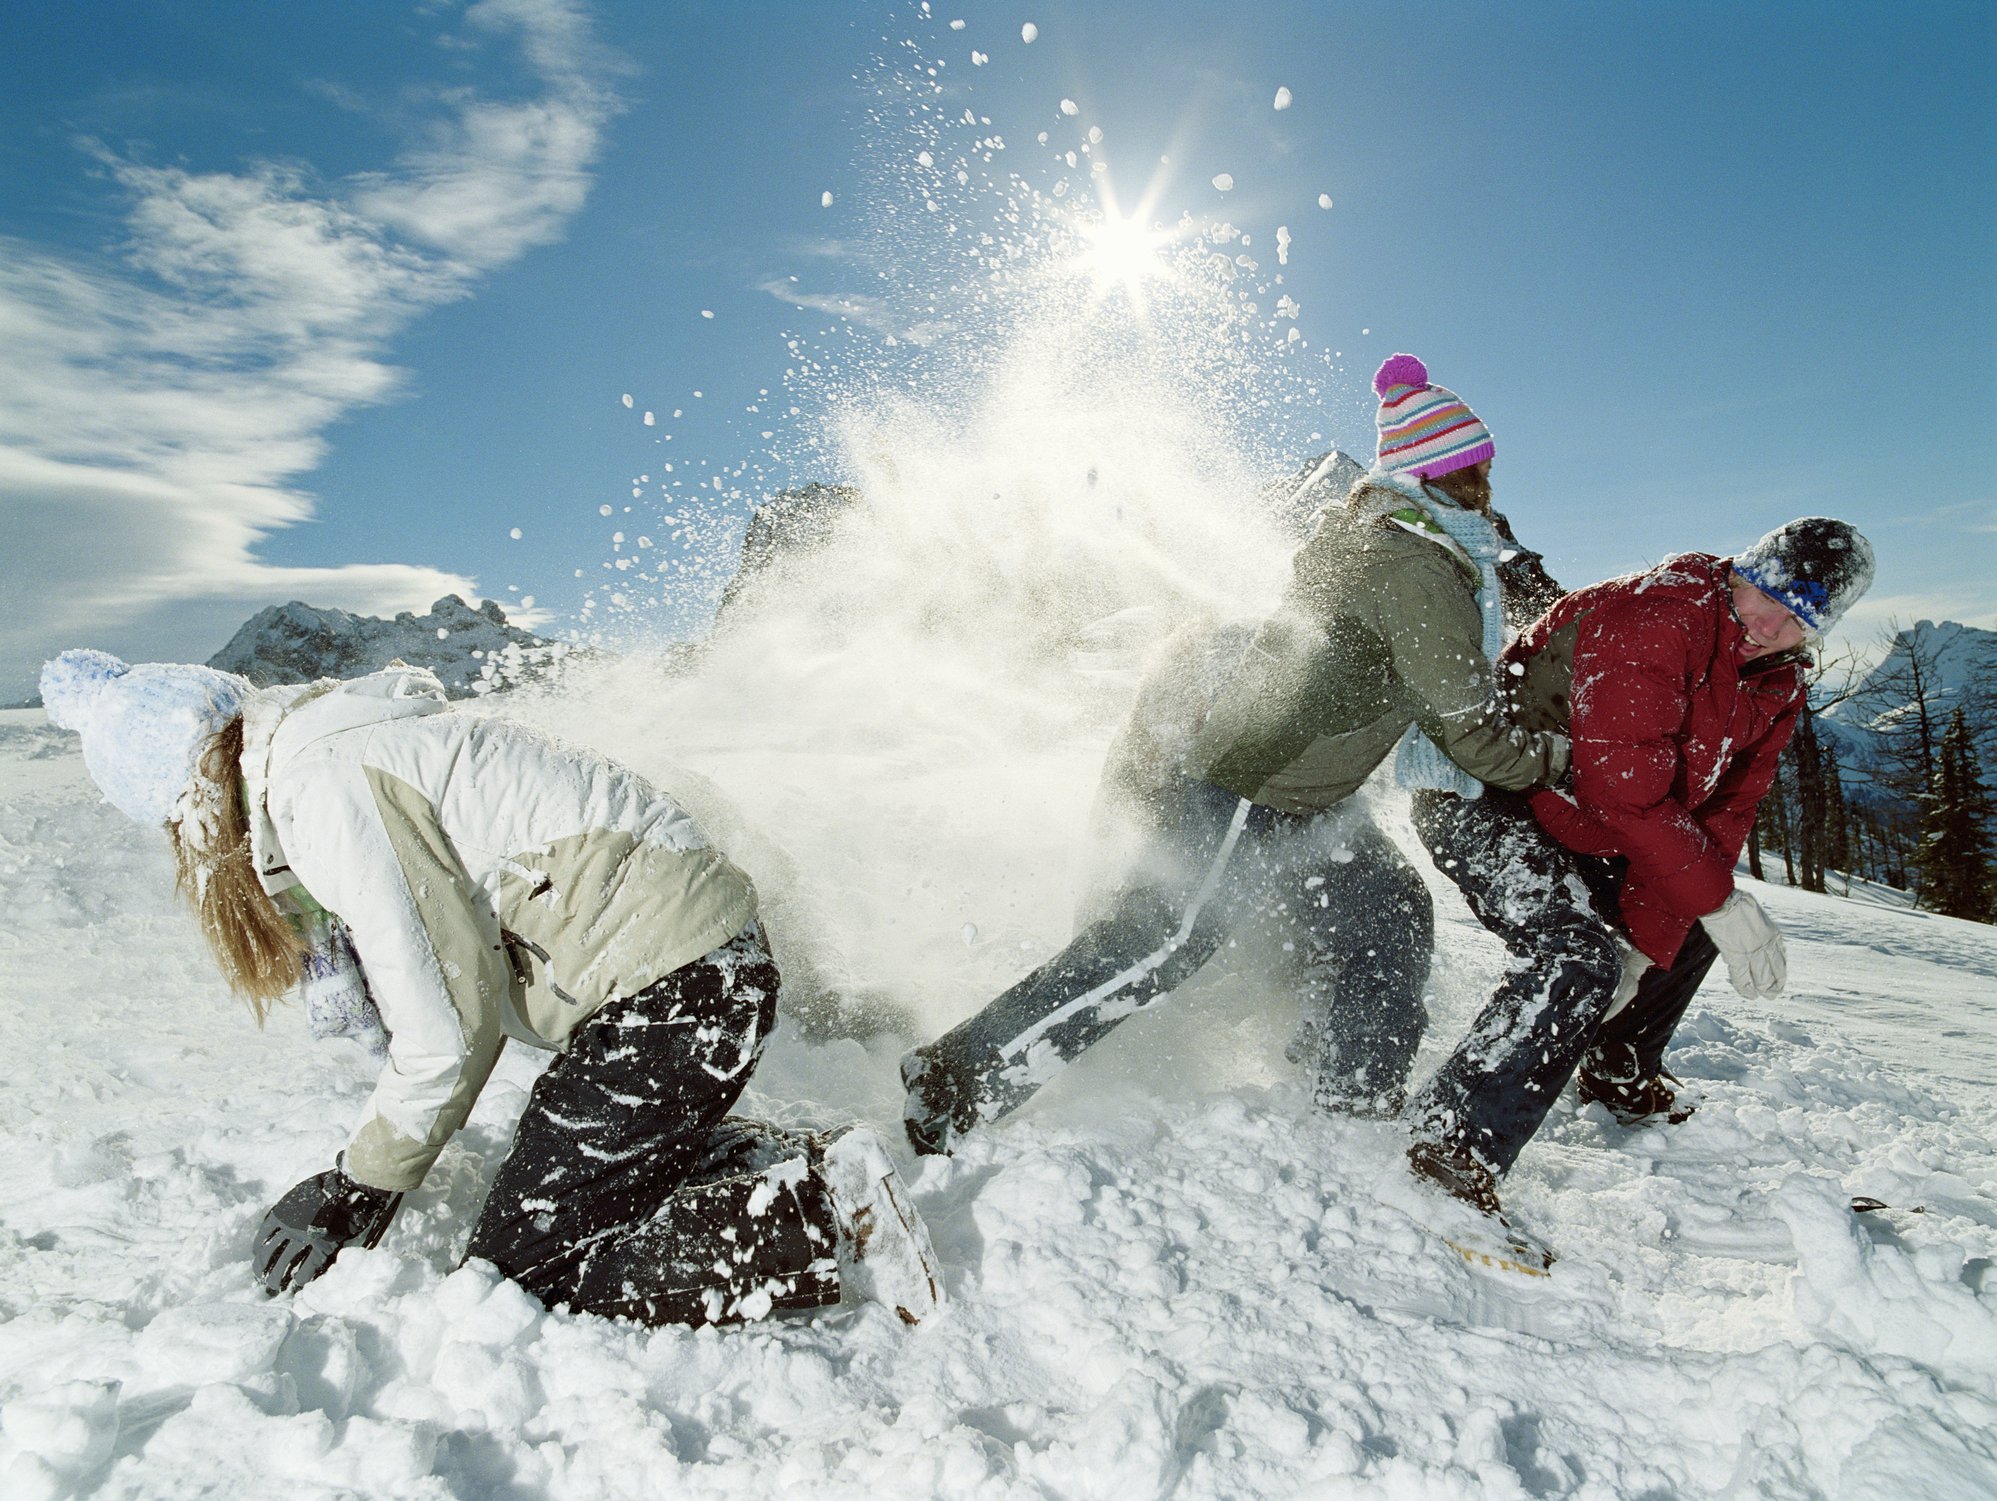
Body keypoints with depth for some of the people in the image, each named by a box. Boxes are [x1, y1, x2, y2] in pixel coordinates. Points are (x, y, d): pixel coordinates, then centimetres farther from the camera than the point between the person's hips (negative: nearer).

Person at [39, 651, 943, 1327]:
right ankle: (802, 1167, 15)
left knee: (521, 1270, 0)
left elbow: (452, 1025, -14)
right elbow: (468, 955, 17)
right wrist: (370, 1165, 18)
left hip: (669, 984, -10)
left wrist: (360, 1190, 2)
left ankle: (825, 1220, -5)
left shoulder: (324, 789, -14)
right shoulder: (337, 737, 17)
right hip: (704, 959, 10)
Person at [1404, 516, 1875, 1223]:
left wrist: (1644, 945, -10)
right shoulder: (1656, 615, -24)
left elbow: (1718, 818, -2)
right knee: (1581, 959, -28)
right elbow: (1625, 787, -31)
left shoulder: (1777, 688, 4)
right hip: (1478, 799, -9)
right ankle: (1451, 1144, -22)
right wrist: (1722, 903, -26)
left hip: (1584, 830, 10)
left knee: (1694, 921, 19)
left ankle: (1619, 1073, 40)